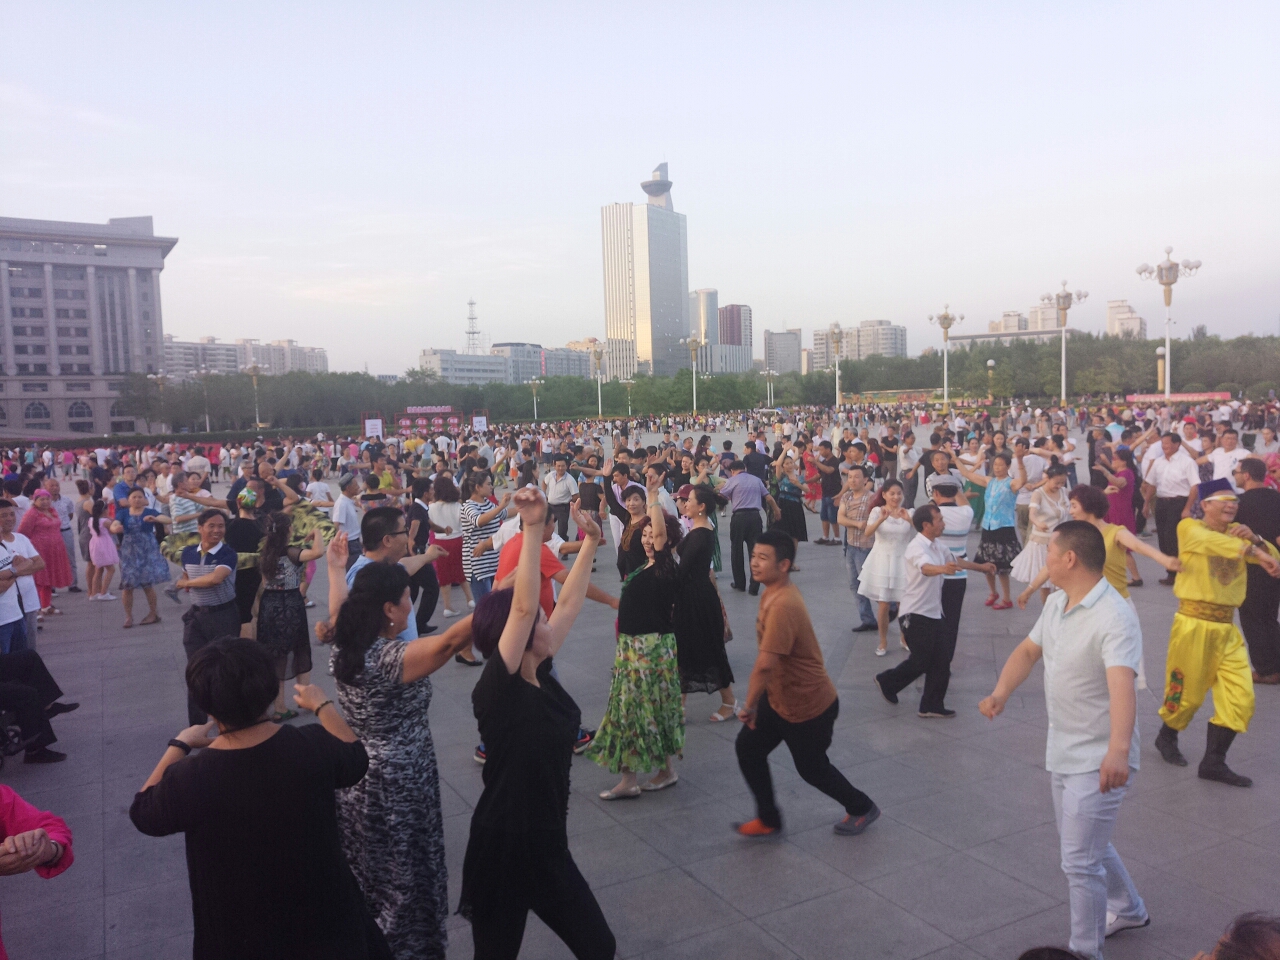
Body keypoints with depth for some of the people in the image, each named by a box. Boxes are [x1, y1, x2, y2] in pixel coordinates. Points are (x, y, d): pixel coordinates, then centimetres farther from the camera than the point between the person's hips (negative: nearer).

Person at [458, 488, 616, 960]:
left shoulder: (540, 672, -1)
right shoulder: (496, 687, -21)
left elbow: (570, 602, 7)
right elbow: (523, 605, -34)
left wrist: (590, 543, 9)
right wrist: (533, 528, -38)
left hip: (548, 845, 8)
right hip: (502, 849, -8)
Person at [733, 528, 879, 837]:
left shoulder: (782, 606, -33)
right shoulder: (776, 590, -1)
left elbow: (765, 664, -38)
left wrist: (749, 705, -25)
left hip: (809, 707, -9)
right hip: (779, 698, 9)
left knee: (812, 769, 12)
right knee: (747, 747, 5)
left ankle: (862, 808, 38)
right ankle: (768, 819, 22)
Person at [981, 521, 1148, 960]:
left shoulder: (1115, 618, -27)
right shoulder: (1055, 602, 1)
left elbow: (1121, 686, -40)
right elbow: (1028, 650, 10)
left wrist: (1118, 749, -54)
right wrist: (1001, 693, -7)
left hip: (1099, 760, -9)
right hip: (1062, 752, 9)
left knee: (1079, 863, -4)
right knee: (1084, 844, 26)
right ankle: (1128, 910, 51)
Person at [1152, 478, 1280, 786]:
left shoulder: (1236, 531, 13)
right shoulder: (1189, 528, -7)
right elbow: (1213, 542, -29)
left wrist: (1254, 538, -11)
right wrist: (1254, 552, -41)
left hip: (1227, 627, 6)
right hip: (1194, 624, -6)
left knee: (1241, 698, 2)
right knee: (1186, 692, 7)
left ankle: (1213, 761, 12)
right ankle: (1167, 738, 35)